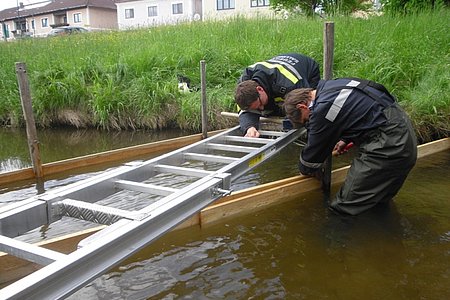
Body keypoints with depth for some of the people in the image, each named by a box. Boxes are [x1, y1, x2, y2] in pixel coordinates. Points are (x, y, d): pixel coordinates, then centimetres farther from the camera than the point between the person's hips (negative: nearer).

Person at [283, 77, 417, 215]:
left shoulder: (322, 109, -16)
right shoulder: (330, 86, 12)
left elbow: (313, 150, -2)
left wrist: (305, 170, 17)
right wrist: (346, 139, 29)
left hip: (390, 145, -10)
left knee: (344, 208, -6)